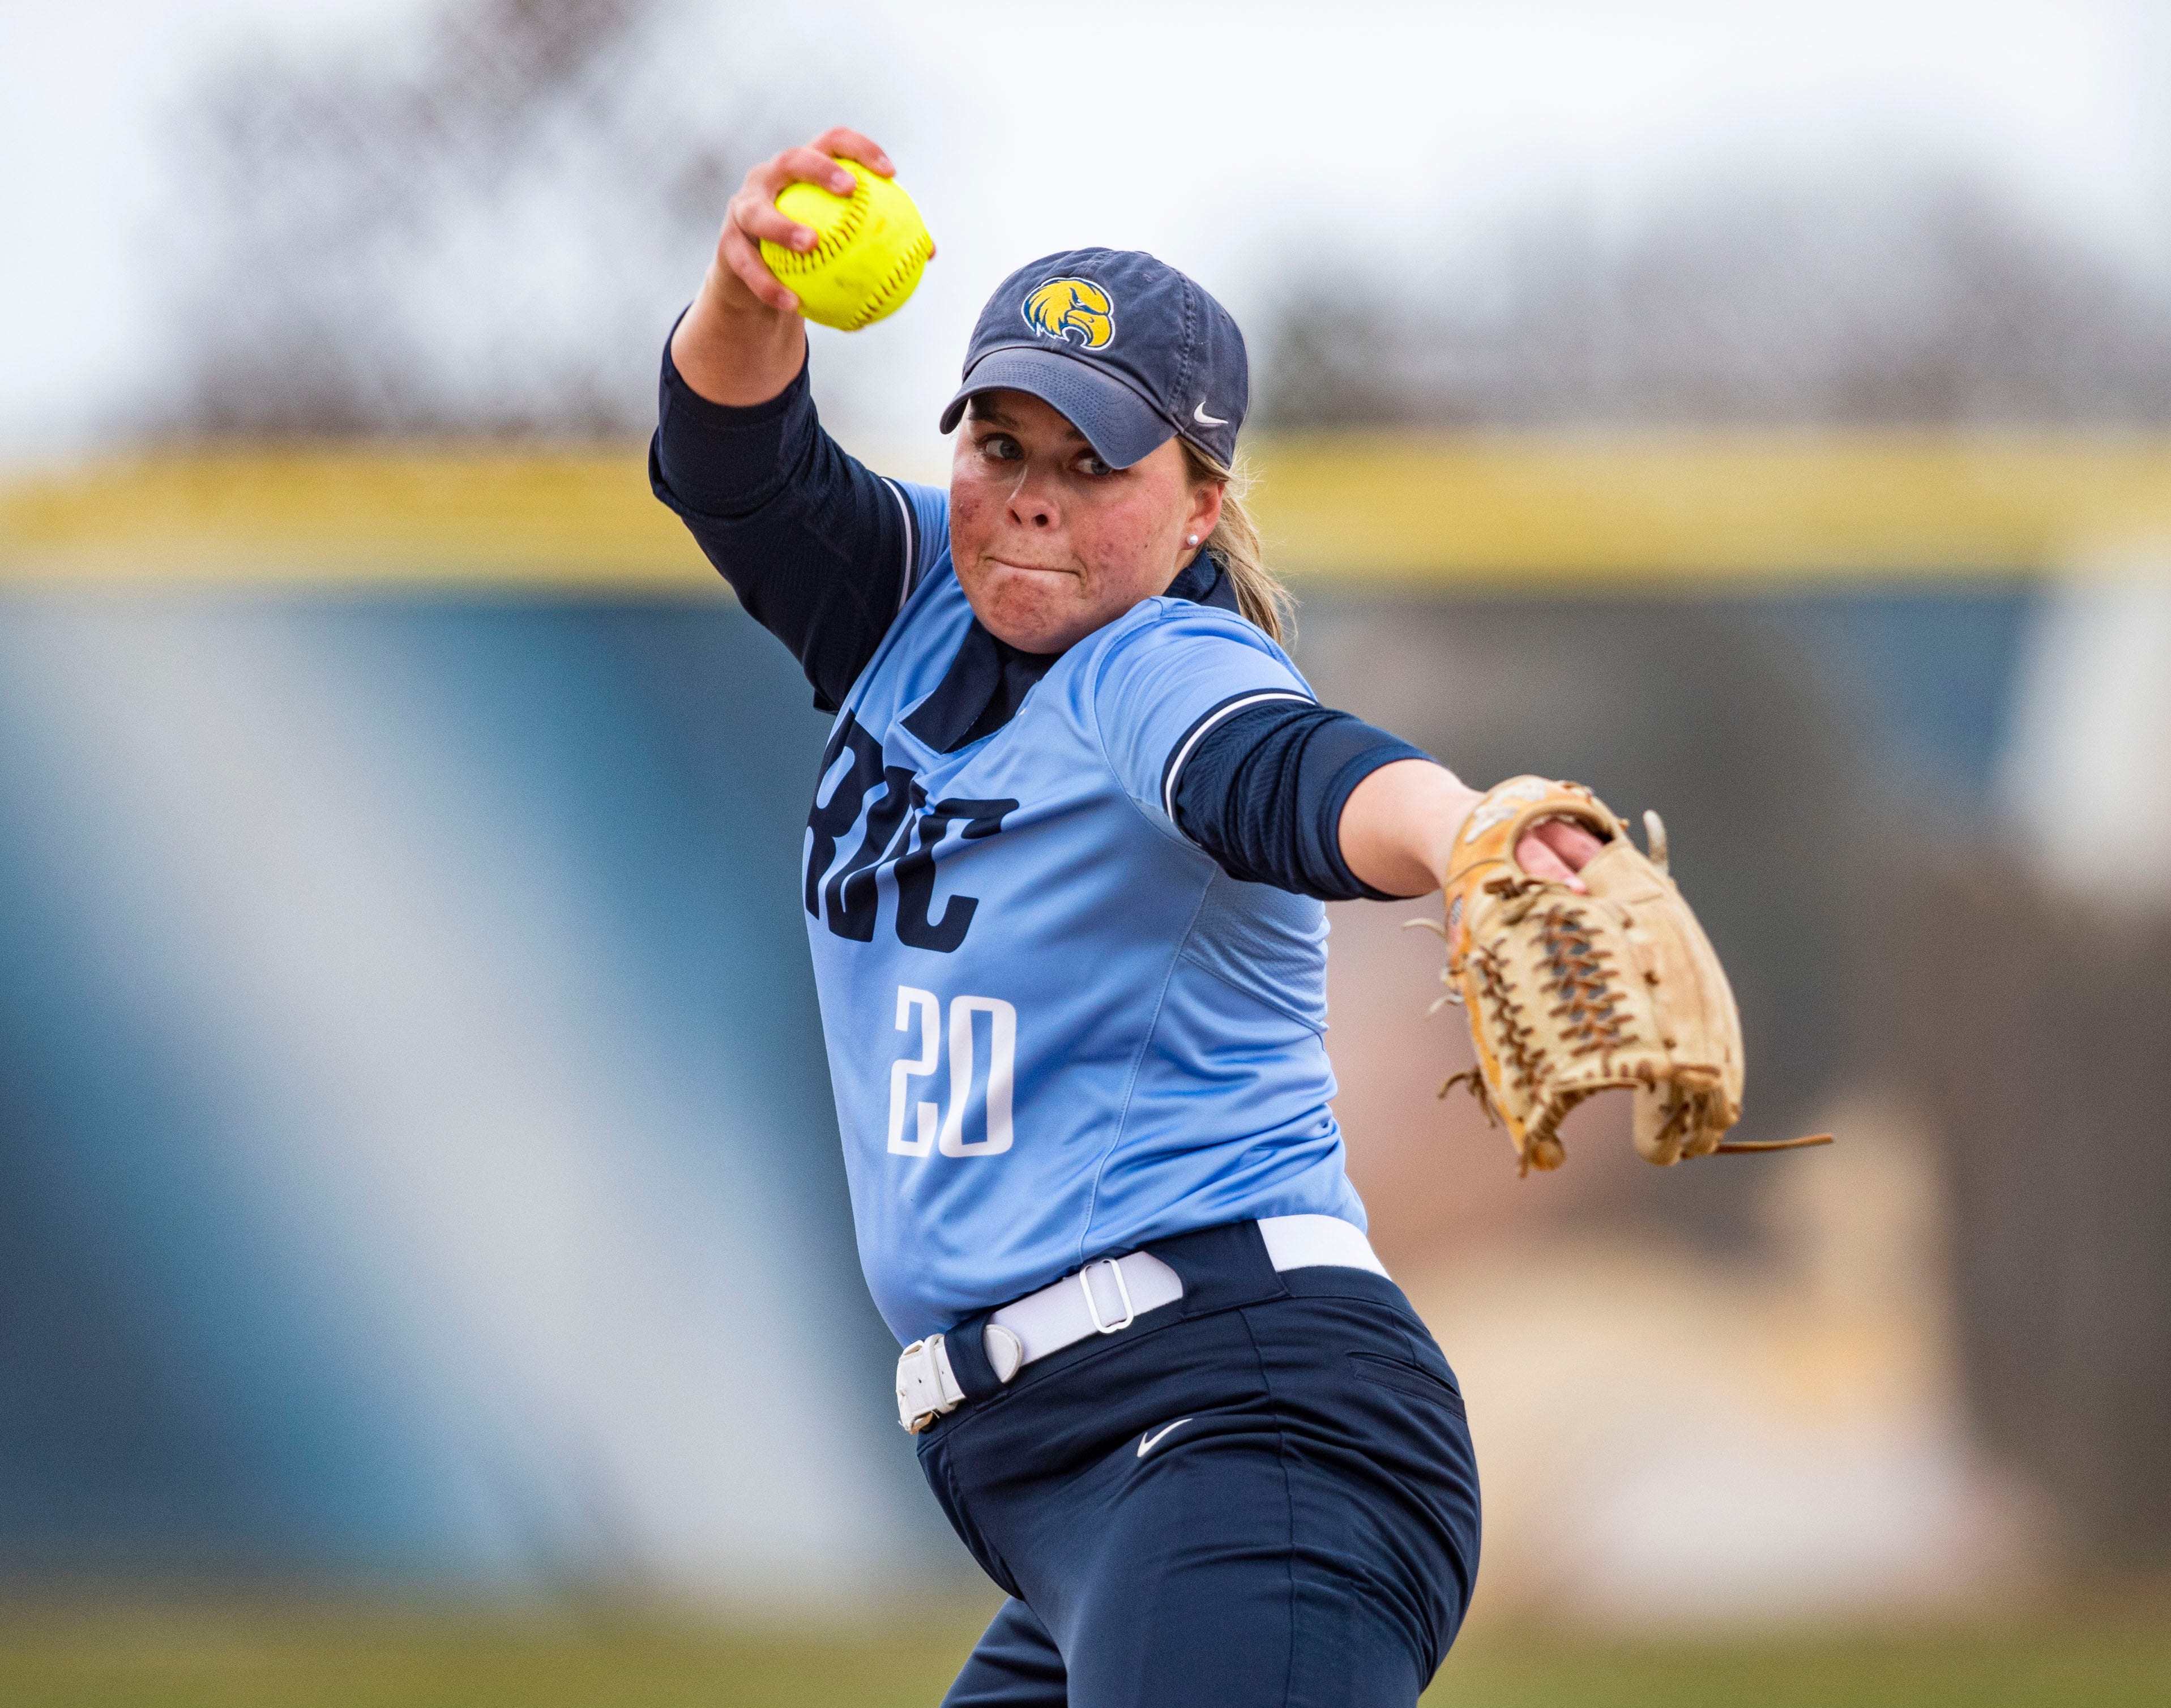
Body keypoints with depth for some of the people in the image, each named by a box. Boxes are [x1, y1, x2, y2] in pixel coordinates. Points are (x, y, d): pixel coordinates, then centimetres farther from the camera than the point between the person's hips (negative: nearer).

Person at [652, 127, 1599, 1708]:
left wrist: (1462, 833, -52)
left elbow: (1295, 773, -28)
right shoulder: (923, 610, 17)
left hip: (1245, 1421, -9)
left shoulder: (1170, 674, -6)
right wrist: (750, 291, -22)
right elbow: (734, 468, 1)